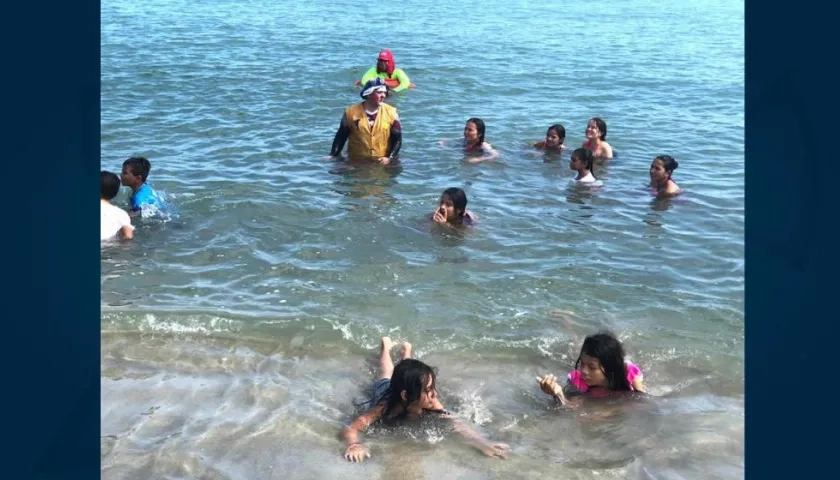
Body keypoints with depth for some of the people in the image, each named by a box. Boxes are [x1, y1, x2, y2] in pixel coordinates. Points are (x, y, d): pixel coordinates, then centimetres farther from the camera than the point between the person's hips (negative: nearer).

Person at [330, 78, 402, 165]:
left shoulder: (391, 113, -1)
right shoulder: (351, 112, -2)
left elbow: (397, 139, 2)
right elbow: (341, 136, 6)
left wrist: (389, 157, -10)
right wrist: (333, 156, 0)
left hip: (382, 163, 0)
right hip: (356, 162, 0)